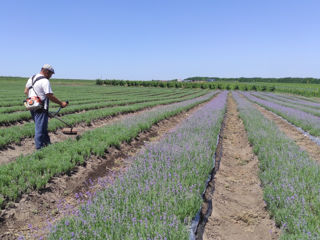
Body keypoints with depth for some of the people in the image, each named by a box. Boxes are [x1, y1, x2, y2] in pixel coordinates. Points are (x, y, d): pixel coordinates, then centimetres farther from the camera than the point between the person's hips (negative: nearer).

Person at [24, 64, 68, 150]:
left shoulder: (31, 78, 12)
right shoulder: (45, 81, -15)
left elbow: (26, 92, 19)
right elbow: (50, 96, -19)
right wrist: (61, 103, -11)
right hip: (41, 109, -9)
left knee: (43, 127, 20)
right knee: (40, 128, 0)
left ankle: (47, 143, 31)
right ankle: (40, 148, 7)